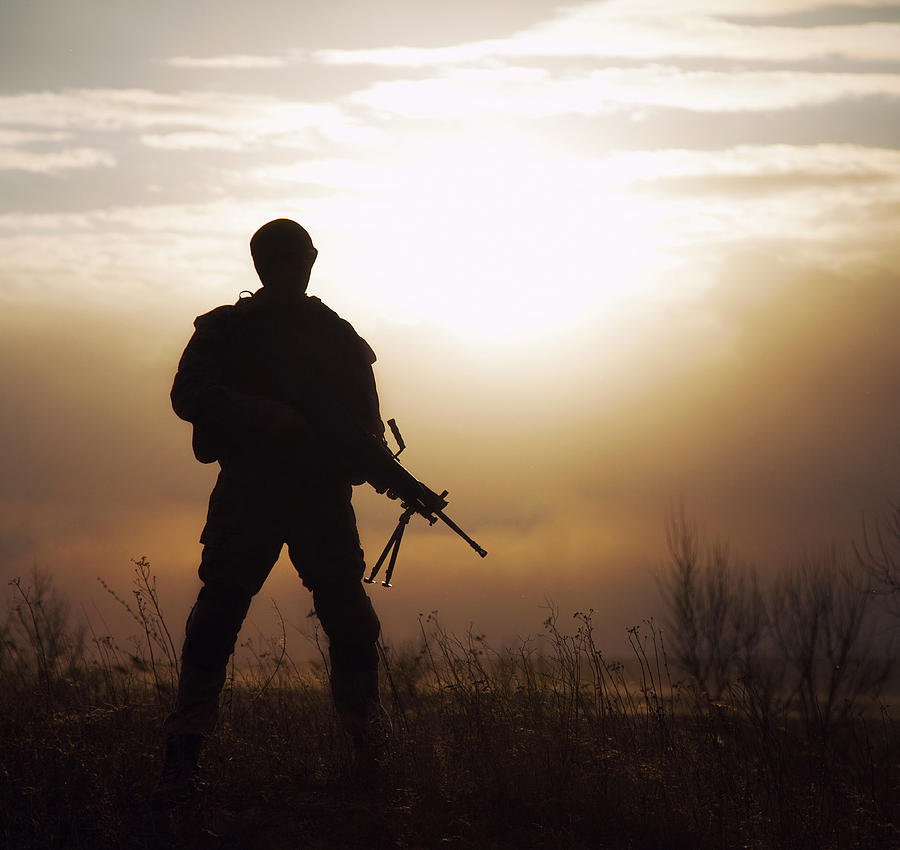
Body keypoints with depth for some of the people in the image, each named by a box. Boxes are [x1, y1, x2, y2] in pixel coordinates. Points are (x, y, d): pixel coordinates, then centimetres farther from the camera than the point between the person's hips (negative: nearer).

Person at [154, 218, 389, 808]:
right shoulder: (225, 329, 10)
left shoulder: (340, 338, 16)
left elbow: (365, 425, 16)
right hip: (248, 491, -2)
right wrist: (267, 418, -17)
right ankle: (180, 769, -10)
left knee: (351, 623, -7)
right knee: (218, 613, -11)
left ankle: (374, 757, 4)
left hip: (323, 494, 2)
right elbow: (190, 395, -4)